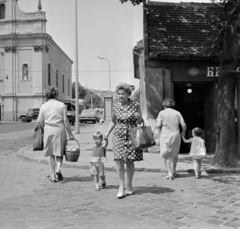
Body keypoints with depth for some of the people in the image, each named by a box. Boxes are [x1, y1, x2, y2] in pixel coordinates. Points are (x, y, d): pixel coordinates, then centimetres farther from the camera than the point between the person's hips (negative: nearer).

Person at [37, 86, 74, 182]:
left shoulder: (43, 106, 2)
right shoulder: (61, 105, -2)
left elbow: (39, 122, 4)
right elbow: (65, 121, -4)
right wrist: (70, 133, 3)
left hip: (48, 131, 1)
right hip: (59, 130, -1)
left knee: (51, 154, 11)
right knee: (59, 152, 13)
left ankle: (53, 176, 11)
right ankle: (58, 169, -12)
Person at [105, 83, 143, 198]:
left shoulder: (135, 105, -3)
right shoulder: (115, 106, 4)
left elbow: (140, 122, 4)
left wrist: (139, 117, -18)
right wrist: (107, 133, 7)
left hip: (131, 136, -1)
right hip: (119, 135, 2)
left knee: (129, 161, 4)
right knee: (119, 160, -9)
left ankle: (129, 186, 19)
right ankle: (121, 186, 0)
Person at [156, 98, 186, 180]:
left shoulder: (162, 113, -4)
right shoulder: (177, 113, 1)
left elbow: (158, 125, -12)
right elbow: (184, 125, -3)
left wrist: (160, 129, 10)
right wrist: (183, 132, 16)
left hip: (165, 136, -2)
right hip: (175, 135, 2)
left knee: (166, 155, 7)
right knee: (174, 154, 20)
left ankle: (170, 173, -4)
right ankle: (173, 171, 31)